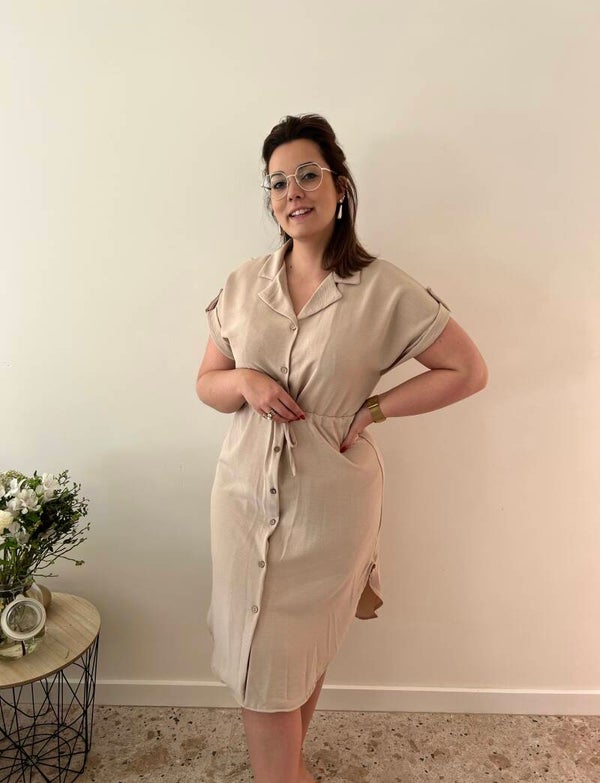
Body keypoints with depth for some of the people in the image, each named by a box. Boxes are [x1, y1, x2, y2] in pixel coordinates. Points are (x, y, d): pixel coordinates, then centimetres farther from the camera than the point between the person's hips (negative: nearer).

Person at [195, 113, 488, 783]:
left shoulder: (384, 289, -9)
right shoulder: (243, 285, 2)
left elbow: (468, 370, -3)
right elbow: (207, 383, 9)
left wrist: (372, 409, -9)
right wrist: (245, 382, -14)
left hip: (329, 501, -3)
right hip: (246, 493, 3)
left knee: (299, 653, 14)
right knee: (256, 658, 14)